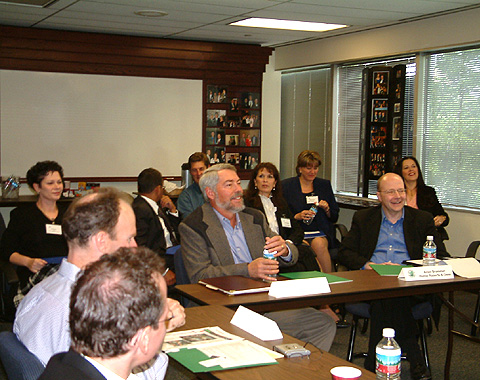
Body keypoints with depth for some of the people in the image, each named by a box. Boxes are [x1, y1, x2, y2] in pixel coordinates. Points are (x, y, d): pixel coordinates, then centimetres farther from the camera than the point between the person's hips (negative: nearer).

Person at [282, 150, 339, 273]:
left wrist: (327, 209, -4)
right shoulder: (287, 186, 7)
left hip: (321, 233, 2)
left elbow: (334, 217, 17)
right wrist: (297, 216, -12)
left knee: (319, 244, -32)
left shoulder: (325, 185, 15)